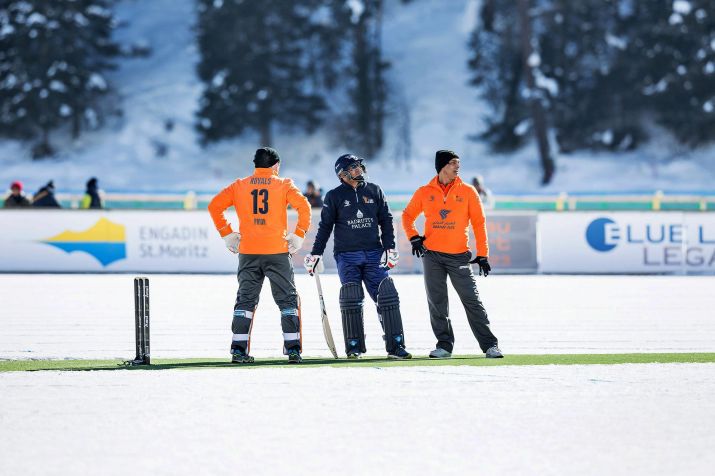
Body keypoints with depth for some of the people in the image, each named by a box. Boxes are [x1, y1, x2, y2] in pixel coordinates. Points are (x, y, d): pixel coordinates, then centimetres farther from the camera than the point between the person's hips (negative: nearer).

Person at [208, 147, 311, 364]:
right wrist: (298, 235, -4)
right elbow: (303, 206, -11)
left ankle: (238, 350, 3)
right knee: (288, 300, 6)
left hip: (248, 252, 2)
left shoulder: (239, 186, 9)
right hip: (277, 251, -2)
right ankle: (293, 349, -1)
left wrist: (227, 234, 8)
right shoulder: (283, 185, 2)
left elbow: (214, 206, 4)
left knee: (245, 300, 10)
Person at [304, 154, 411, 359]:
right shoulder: (335, 196, 4)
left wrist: (389, 248, 2)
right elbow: (325, 226, 8)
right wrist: (316, 254, 4)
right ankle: (354, 348, -2)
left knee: (387, 296, -7)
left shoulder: (374, 192, 10)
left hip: (374, 254, 2)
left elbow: (386, 221, 12)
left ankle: (395, 346, -4)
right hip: (346, 255, -2)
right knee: (351, 298, -12)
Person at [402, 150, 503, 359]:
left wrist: (482, 255, -3)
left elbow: (478, 222, 2)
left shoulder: (467, 191, 3)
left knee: (471, 300, -4)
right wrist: (414, 237, -1)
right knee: (437, 302, 2)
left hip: (459, 255, -1)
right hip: (432, 255, 1)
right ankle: (444, 344, 10)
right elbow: (407, 215, 17)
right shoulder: (424, 193, 5)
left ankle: (489, 344, -2)